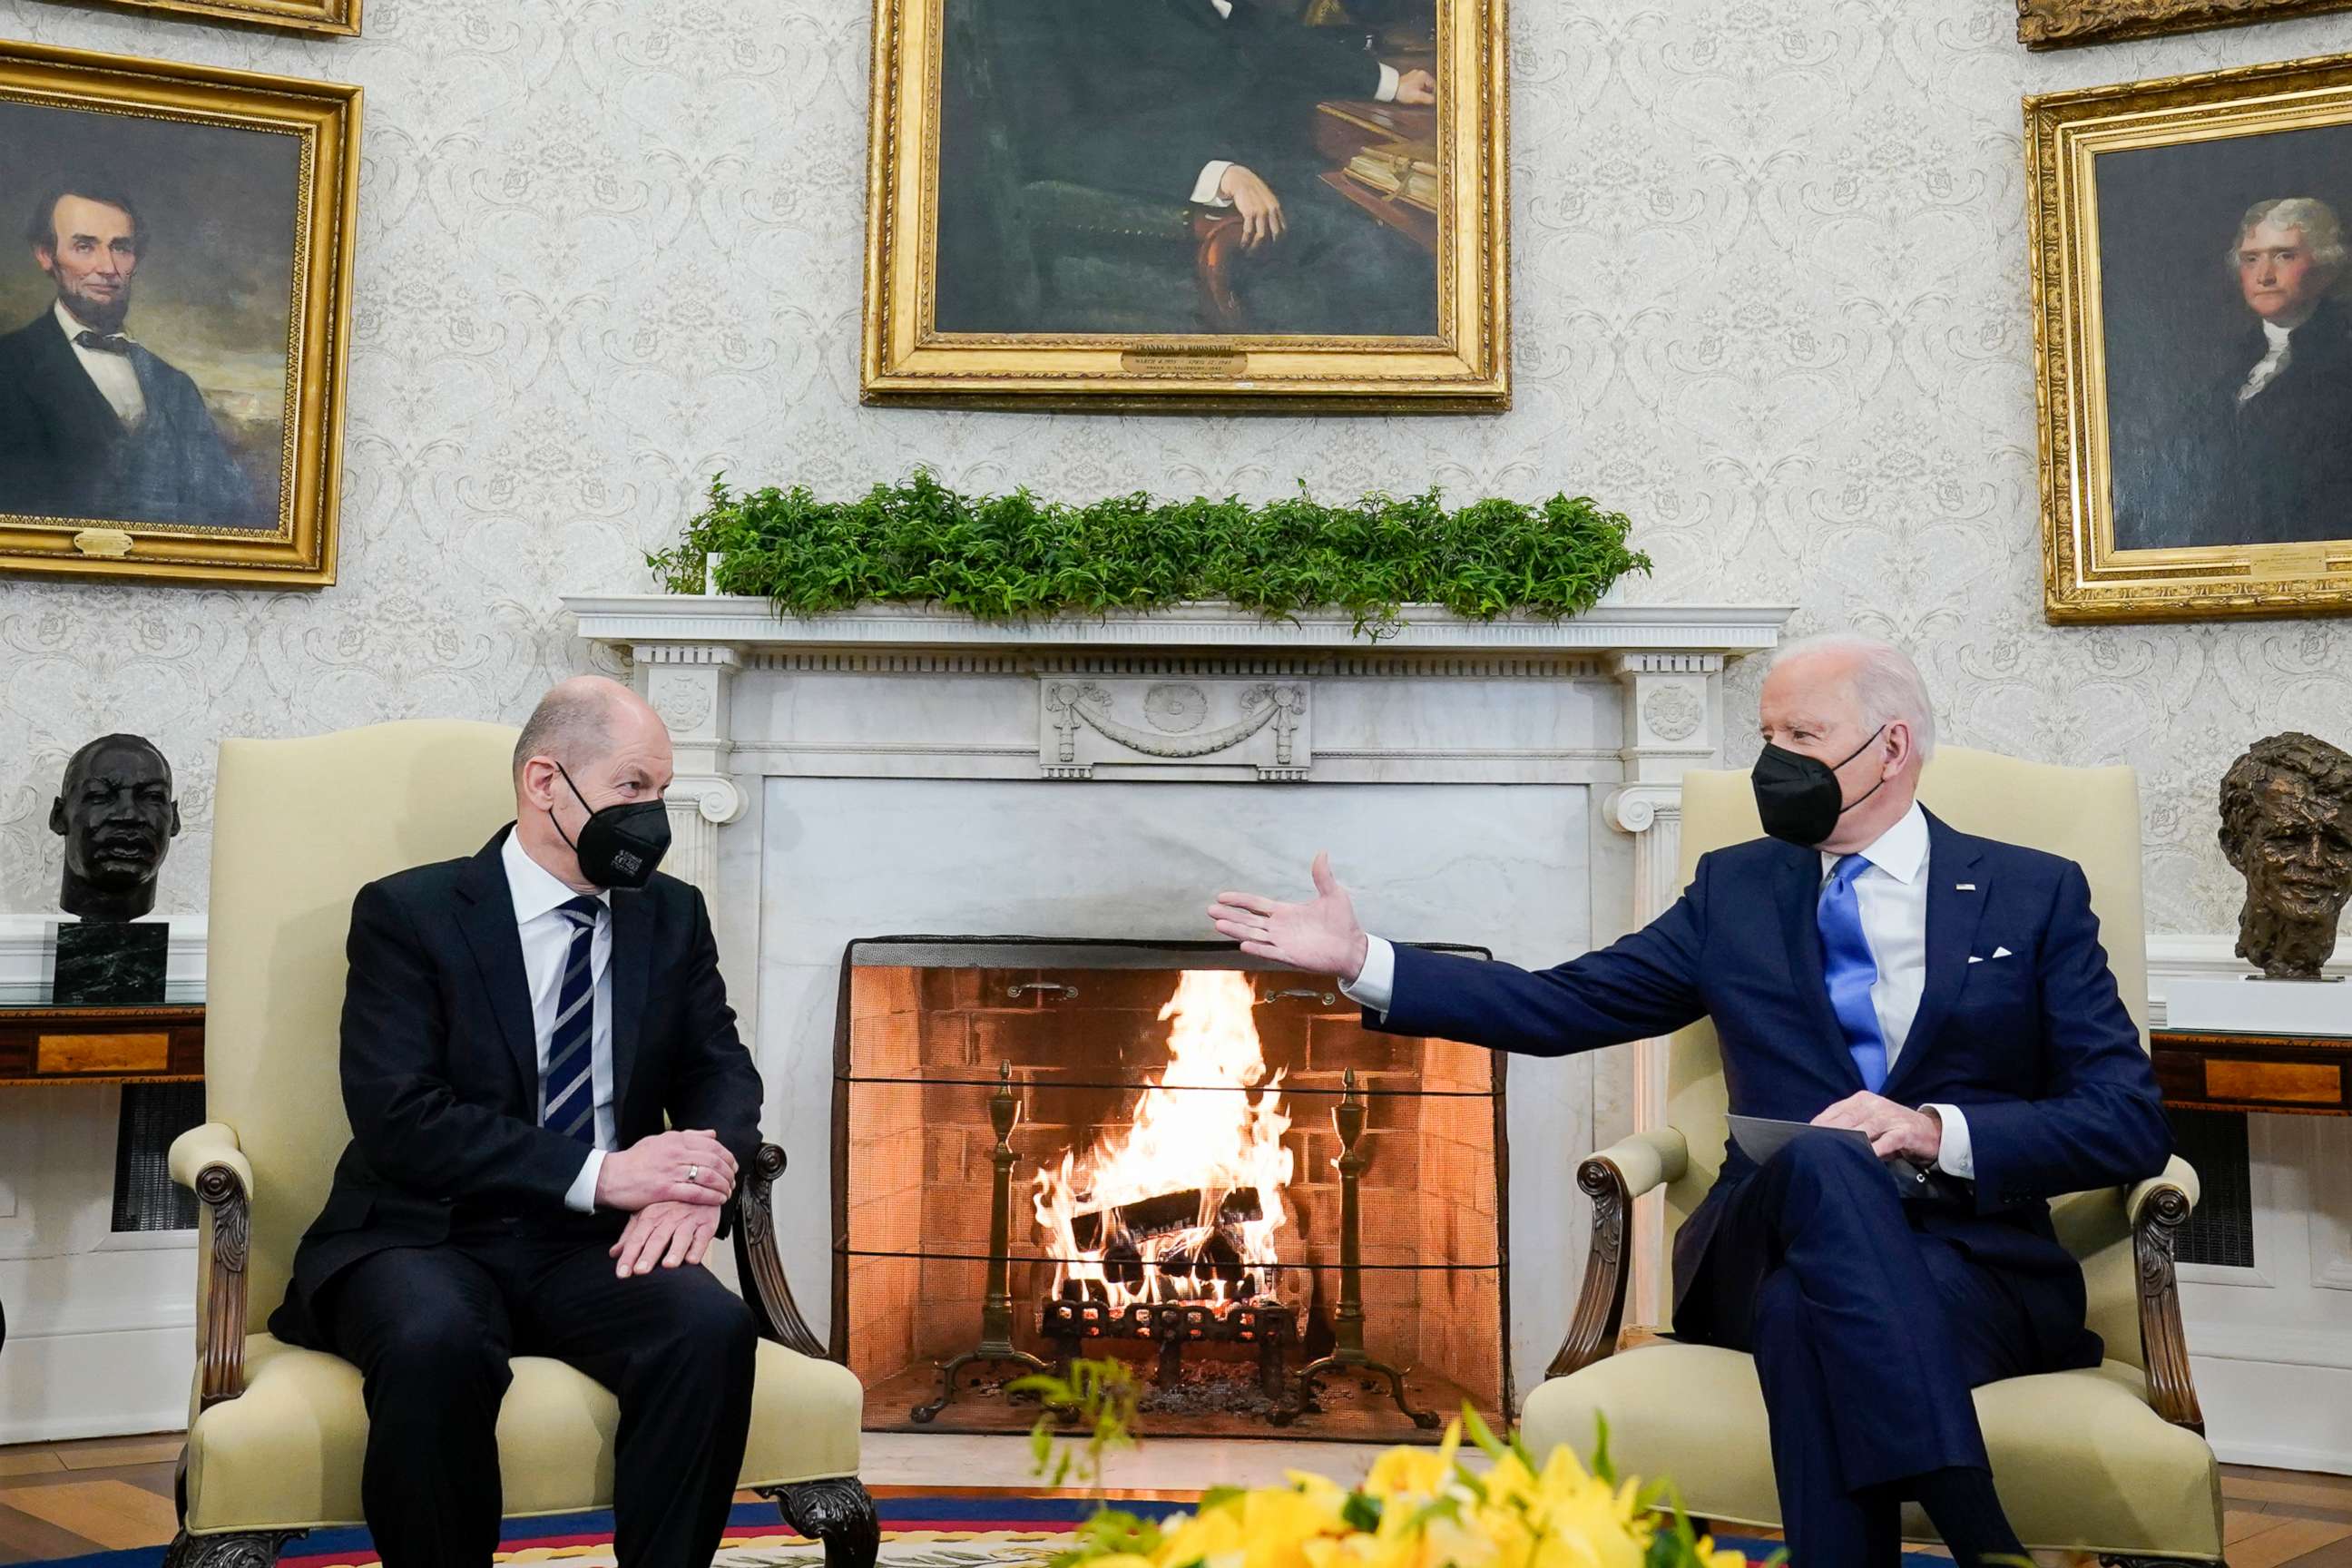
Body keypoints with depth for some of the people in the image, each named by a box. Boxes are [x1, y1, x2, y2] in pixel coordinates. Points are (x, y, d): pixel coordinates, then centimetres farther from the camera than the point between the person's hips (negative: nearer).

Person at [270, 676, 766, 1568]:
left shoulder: (672, 917, 11)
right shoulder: (408, 914, -2)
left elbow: (722, 1071, 9)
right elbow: (397, 1117, -13)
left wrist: (698, 1177, -16)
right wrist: (599, 1173, -22)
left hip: (593, 1249, 3)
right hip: (428, 1239, -3)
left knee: (713, 1328, -28)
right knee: (436, 1343, -36)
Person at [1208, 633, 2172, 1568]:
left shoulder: (2036, 895, 9)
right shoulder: (1736, 889, 16)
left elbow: (2130, 1123, 2)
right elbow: (1560, 1006, 12)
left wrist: (1938, 1130, -17)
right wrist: (1361, 961, 1)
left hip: (1971, 1264, -1)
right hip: (1776, 1251, 2)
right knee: (1822, 1159, -35)